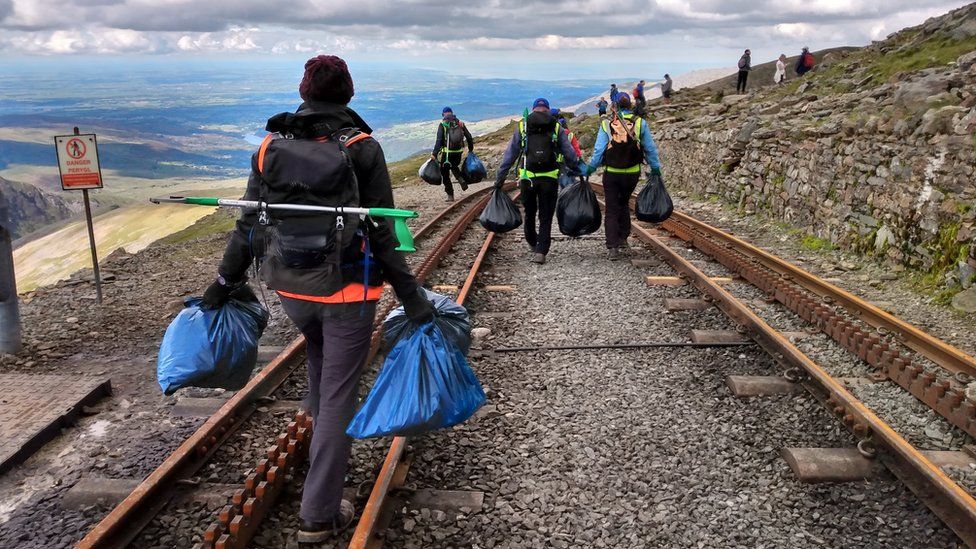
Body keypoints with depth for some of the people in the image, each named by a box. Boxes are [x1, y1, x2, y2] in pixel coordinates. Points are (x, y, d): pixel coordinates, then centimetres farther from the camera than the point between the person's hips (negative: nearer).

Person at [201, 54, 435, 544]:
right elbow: (382, 232, -12)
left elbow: (248, 224, 3)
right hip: (346, 290, -4)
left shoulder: (271, 147, 1)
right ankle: (319, 515, 9)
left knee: (319, 350, 35)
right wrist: (411, 296, -7)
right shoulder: (361, 149, -9)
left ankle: (319, 425, 54)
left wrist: (224, 283, 14)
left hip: (289, 285, 4)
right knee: (339, 397, 4)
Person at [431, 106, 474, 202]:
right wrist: (470, 149, 20)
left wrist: (434, 153, -15)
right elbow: (469, 137, 8)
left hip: (447, 153, -4)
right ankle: (462, 179, 2)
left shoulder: (442, 125, -6)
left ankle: (450, 195, 7)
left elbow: (439, 140, -14)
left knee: (445, 174, 9)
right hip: (458, 152, 4)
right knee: (454, 167, 31)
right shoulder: (460, 123, 5)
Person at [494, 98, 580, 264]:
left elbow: (510, 154, 8)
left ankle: (532, 243, 38)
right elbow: (569, 153, 5)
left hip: (527, 178, 1)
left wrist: (500, 177, 10)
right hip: (550, 179, -1)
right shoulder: (556, 127, 6)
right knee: (546, 217, 6)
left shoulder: (522, 126, 8)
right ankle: (541, 252, -3)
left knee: (529, 213, 20)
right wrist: (577, 171, 16)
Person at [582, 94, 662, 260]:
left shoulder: (606, 124, -4)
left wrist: (590, 169, 5)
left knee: (611, 210, 4)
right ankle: (623, 237, 28)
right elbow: (650, 149, 3)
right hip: (632, 173, 2)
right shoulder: (640, 123, -1)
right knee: (624, 203, 25)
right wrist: (655, 169, 13)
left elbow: (598, 151, -6)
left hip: (612, 173, -2)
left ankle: (612, 247, -5)